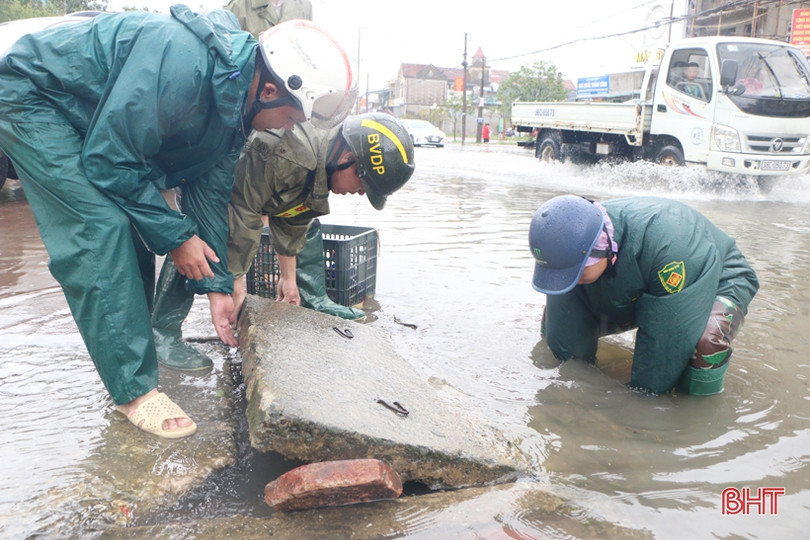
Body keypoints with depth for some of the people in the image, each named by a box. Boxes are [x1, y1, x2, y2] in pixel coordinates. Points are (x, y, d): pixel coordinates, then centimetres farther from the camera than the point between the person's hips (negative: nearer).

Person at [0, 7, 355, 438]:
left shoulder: (237, 99, -7)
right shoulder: (183, 62, -36)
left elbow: (211, 188, 0)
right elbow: (111, 160, -29)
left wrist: (218, 285, 0)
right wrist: (175, 236, -21)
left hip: (91, 121, 9)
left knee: (131, 231, 5)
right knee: (102, 231, -19)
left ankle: (136, 346, 21)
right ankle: (134, 391, -12)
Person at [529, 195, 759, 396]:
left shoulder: (669, 245, -45)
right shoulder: (572, 241, -26)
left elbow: (665, 337, -37)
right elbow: (564, 337, -17)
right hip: (638, 293, 5)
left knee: (706, 341, -39)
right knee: (556, 322, -8)